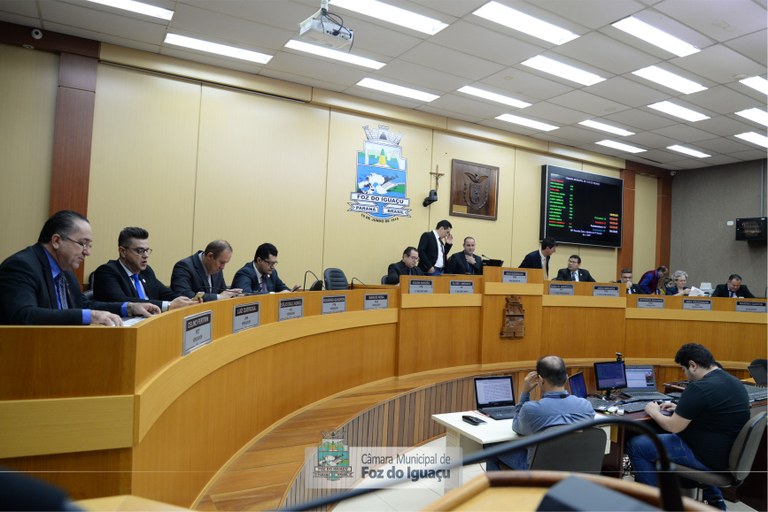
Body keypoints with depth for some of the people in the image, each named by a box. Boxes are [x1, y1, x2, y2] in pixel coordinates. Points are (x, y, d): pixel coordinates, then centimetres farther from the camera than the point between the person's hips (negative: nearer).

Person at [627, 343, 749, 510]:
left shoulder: (699, 387, -24)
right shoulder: (733, 382, 4)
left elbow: (673, 427, -17)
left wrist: (653, 412, 0)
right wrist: (681, 408, 17)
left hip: (708, 458, -9)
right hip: (730, 454, 9)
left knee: (635, 445, -4)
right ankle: (714, 498, 34)